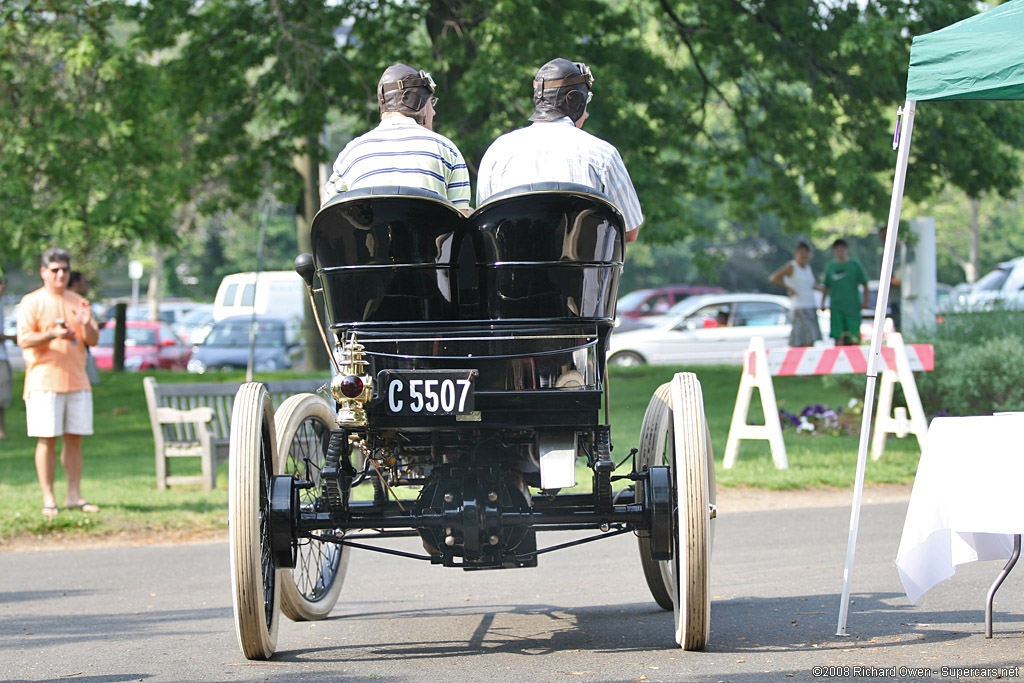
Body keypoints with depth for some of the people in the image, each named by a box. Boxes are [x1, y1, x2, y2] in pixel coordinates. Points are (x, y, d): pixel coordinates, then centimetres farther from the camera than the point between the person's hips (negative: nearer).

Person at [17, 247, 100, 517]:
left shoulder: (77, 302, 15)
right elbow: (24, 339, -9)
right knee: (47, 440, -5)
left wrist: (86, 325, -10)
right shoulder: (32, 302, 1)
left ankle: (74, 495, 10)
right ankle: (48, 498, -2)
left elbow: (93, 340, 12)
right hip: (44, 381, -5)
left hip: (77, 381, 5)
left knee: (74, 439, 4)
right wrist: (52, 335, -25)